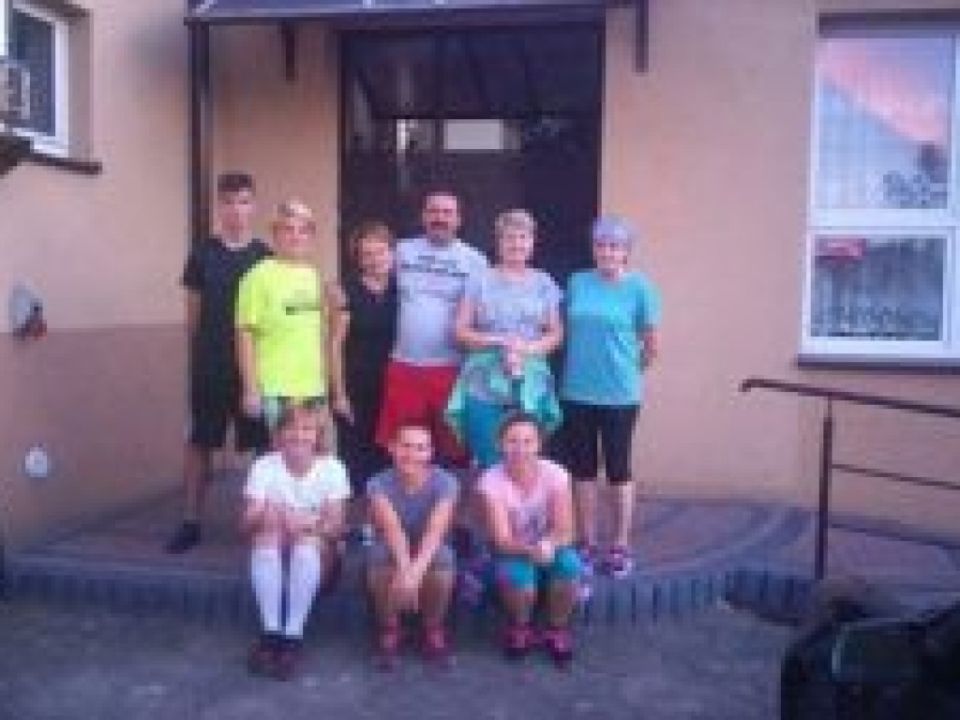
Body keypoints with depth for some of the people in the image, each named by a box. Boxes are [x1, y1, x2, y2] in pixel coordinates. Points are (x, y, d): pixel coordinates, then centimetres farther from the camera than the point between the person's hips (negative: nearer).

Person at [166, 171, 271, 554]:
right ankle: (191, 521, 17)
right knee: (200, 441, 7)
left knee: (262, 442, 6)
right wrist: (198, 350, 8)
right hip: (209, 365, 1)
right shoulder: (202, 253, 1)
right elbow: (194, 309, 8)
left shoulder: (265, 256, 0)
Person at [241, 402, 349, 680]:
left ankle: (293, 637, -26)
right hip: (273, 547, 1)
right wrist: (263, 517, -39)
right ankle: (270, 633, -24)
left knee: (306, 544, -33)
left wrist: (307, 524, -35)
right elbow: (247, 522, -15)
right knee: (267, 538, -31)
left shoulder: (332, 467, -11)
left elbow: (336, 525, -14)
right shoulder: (264, 466, -10)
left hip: (317, 548, -1)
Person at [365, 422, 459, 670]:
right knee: (379, 569, -34)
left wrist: (415, 570, -49)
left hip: (430, 549, 0)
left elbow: (436, 531, -32)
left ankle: (433, 628, -2)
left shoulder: (445, 482, -18)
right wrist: (404, 568, -53)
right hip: (392, 550, 0)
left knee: (442, 572, -34)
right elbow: (392, 529, -34)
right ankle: (389, 628, -4)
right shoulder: (379, 484, -18)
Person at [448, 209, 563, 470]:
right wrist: (499, 341, -11)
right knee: (488, 464, -3)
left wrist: (529, 349, -9)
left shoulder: (544, 283, 9)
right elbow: (460, 331, 0)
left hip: (530, 387, 2)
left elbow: (556, 333, 9)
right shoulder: (480, 280, 2)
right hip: (485, 385, -2)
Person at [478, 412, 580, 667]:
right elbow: (501, 540, -22)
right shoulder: (491, 481, -19)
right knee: (518, 574, -34)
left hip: (549, 549, 1)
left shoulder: (555, 474, -15)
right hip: (512, 552, -1)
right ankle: (520, 628, -1)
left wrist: (548, 545, -38)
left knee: (569, 565, -31)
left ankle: (557, 629, -3)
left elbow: (565, 532, -16)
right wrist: (532, 549, -41)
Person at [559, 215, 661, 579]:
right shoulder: (577, 283, 4)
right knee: (582, 469, 10)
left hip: (620, 395, -3)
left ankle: (621, 547, 17)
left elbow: (651, 344, 0)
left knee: (618, 470, 5)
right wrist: (583, 366, 12)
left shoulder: (640, 287, -7)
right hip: (577, 392, 4)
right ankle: (587, 544, 23)